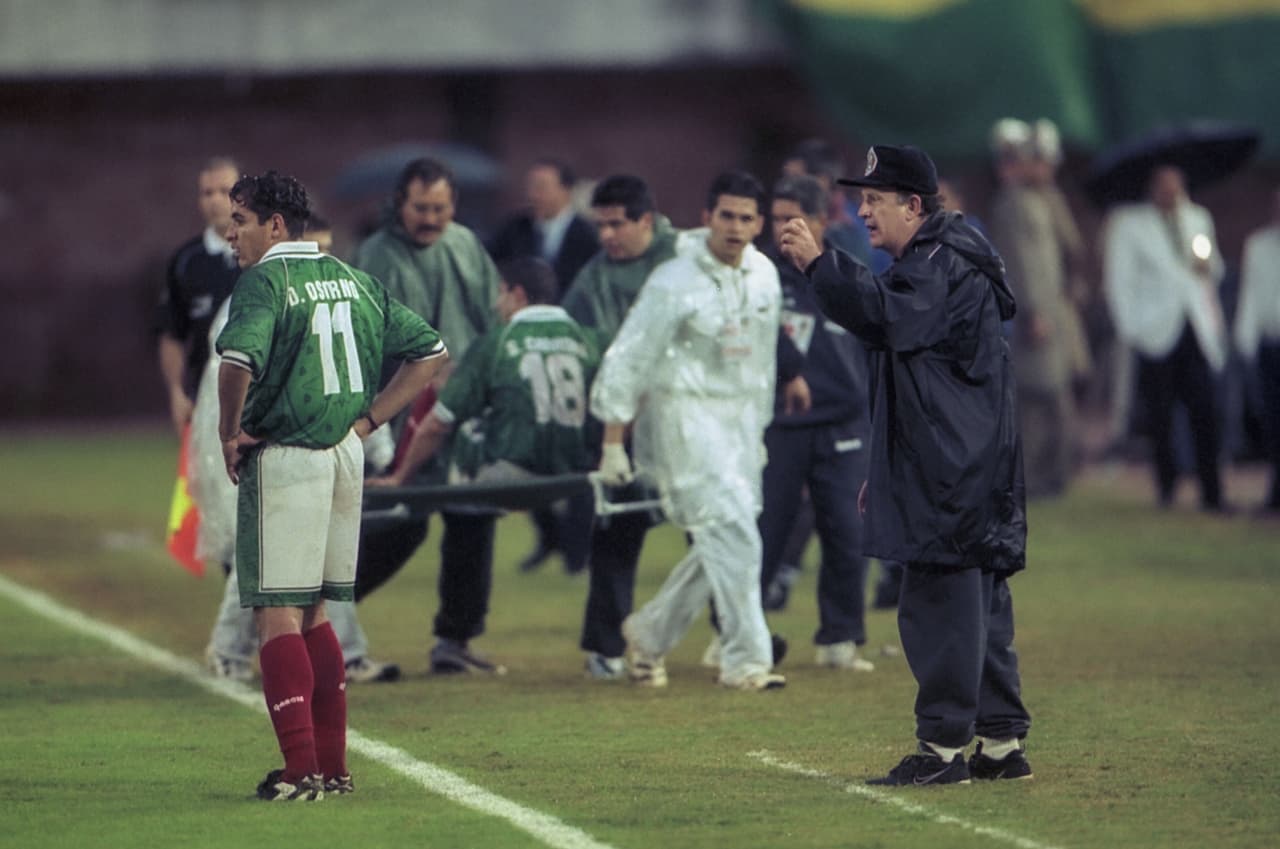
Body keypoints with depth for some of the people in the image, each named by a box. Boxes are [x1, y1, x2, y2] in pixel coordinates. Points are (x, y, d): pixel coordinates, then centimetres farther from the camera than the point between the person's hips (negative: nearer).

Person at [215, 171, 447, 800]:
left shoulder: (263, 281, -10)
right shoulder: (353, 280, 12)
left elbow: (239, 360, -29)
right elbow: (430, 352, 14)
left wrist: (230, 435, -13)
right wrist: (364, 421, 12)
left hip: (282, 459, -7)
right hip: (346, 457, 7)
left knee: (278, 614, -4)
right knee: (313, 614, 16)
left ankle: (301, 769, -12)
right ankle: (332, 766, 16)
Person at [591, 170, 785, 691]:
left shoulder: (764, 275, 8)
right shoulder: (675, 282, -13)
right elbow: (628, 360, -10)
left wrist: (759, 429, 23)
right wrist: (613, 443, -11)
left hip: (740, 417, 7)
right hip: (688, 417, -7)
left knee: (721, 547, 8)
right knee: (732, 533, -16)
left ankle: (649, 632, 26)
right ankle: (746, 659, -14)